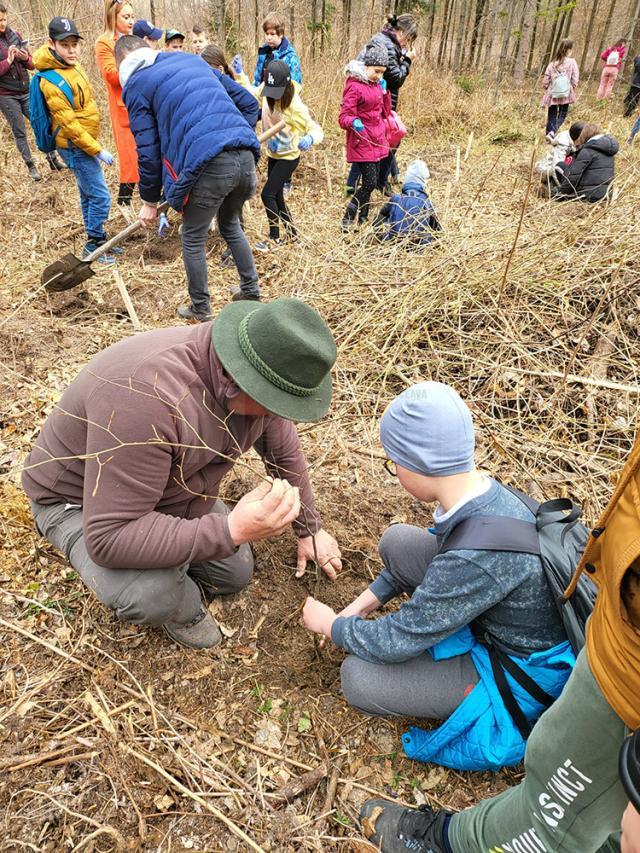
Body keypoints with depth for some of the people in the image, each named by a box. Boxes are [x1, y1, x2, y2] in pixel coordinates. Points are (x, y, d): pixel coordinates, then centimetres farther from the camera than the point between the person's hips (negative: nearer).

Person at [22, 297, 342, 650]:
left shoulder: (254, 380, -18)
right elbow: (108, 539, -40)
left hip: (174, 487, 7)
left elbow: (285, 452, 1)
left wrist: (310, 528, 9)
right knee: (152, 594, -32)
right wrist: (232, 530, -48)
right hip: (80, 504, -6)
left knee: (235, 575, 7)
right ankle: (181, 607, 5)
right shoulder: (149, 397, -43)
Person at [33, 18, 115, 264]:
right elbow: (68, 124, -23)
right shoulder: (52, 81, -21)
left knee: (89, 195, 16)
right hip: (76, 147, -9)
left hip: (84, 142, 9)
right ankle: (93, 245, 3)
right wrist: (97, 150, -21)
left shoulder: (72, 65, 7)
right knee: (100, 197, -8)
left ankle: (97, 240, 27)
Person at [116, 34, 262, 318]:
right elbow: (248, 103, 25)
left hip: (208, 164, -6)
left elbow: (148, 150, 7)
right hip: (246, 156, 6)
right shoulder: (193, 60, 28)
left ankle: (200, 310, 25)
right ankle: (251, 292, 36)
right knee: (230, 224, 30)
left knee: (193, 240, 14)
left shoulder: (136, 84, 11)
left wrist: (150, 201, 16)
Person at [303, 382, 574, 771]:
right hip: (497, 619, 7)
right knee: (397, 541, -4)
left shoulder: (476, 557, -39)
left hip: (523, 674, -7)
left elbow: (394, 643, -26)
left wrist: (331, 624, -5)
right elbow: (447, 556, 7)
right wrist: (364, 603, 7)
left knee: (358, 679, -11)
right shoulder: (487, 491, -13)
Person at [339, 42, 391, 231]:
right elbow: (343, 118, -15)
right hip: (362, 143, -8)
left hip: (378, 142, 8)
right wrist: (353, 122, -37)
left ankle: (362, 219, 21)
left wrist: (384, 91, 3)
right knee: (370, 183, -14)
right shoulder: (354, 86, -11)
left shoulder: (376, 84, 13)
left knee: (370, 183, 10)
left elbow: (385, 113, 16)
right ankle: (347, 220, -3)